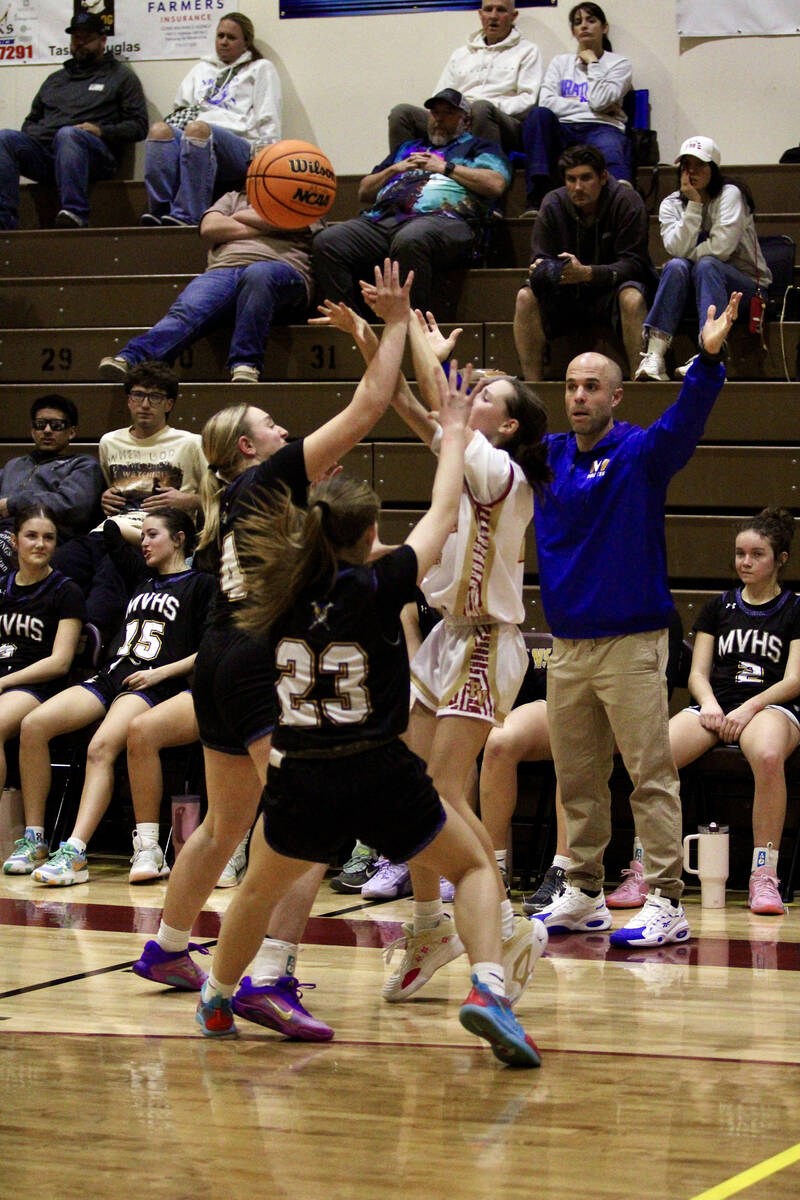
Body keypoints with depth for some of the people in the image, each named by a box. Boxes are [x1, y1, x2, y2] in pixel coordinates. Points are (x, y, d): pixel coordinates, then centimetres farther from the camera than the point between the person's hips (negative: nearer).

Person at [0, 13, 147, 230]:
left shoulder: (120, 76, 19)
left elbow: (138, 126, 9)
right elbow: (31, 120, 36)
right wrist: (33, 132, 10)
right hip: (44, 151, 5)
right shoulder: (56, 79, 33)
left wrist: (102, 131, -8)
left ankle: (74, 213, -51)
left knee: (68, 134, -39)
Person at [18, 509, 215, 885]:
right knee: (33, 725, -18)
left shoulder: (200, 584, 6)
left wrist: (161, 673, -9)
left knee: (102, 747, -34)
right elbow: (109, 531, 38)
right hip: (110, 677, 7)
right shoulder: (141, 575, 25)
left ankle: (74, 853, -44)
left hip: (153, 685, -7)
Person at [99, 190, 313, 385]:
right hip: (223, 271, 2)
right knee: (186, 310, -29)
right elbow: (209, 228, 13)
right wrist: (260, 228, 12)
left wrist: (240, 217, 14)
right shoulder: (234, 199, 36)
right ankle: (131, 359, -51)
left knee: (258, 274, -41)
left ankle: (245, 365, -46)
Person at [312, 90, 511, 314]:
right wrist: (395, 169, 17)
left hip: (440, 217, -5)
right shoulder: (408, 148, 39)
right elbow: (364, 192, 35)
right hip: (382, 217, 5)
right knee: (327, 241, -22)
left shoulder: (478, 147, 24)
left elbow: (496, 184, 1)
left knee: (409, 240, -43)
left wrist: (445, 167, 5)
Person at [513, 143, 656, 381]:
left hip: (611, 291, -3)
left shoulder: (627, 201, -13)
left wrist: (587, 273, -34)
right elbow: (540, 259, -3)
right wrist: (541, 270, -29)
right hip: (568, 297, 3)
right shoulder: (553, 204, -3)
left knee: (632, 298, -36)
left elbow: (632, 264, -18)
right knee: (526, 296, -23)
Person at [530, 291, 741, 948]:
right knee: (577, 781, 12)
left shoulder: (641, 452, -5)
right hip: (567, 644, 6)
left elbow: (685, 420, -23)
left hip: (632, 642, -6)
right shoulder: (547, 456, 11)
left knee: (651, 777, -7)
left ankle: (666, 903, -7)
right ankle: (584, 895, 21)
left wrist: (709, 360, -41)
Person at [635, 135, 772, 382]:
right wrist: (694, 203, -18)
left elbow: (721, 247, -22)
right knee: (676, 266, -27)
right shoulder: (671, 204, 2)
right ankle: (654, 355, -41)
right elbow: (677, 250, -16)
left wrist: (688, 255, -11)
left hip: (747, 290, -3)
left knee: (706, 265, -32)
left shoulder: (730, 194, -9)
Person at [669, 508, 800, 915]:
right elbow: (698, 673, 16)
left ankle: (764, 876, -35)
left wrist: (749, 708, -14)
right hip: (716, 704, 3)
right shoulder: (719, 607, 21)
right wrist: (709, 704, -7)